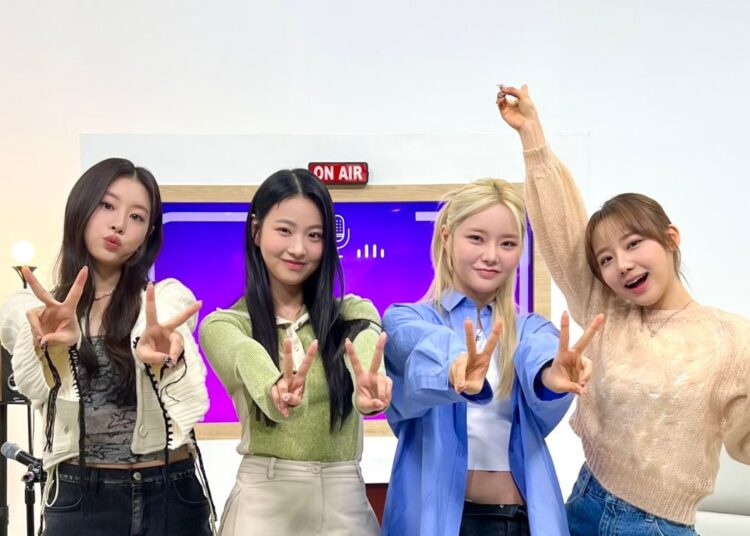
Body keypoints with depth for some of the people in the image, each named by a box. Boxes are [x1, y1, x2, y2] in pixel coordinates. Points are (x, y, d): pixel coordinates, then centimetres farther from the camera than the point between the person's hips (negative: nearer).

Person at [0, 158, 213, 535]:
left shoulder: (169, 299, -1)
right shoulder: (31, 311, 3)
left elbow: (187, 395, -21)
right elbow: (41, 388, -17)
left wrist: (165, 355, -43)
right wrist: (54, 346, -39)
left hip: (172, 494, 0)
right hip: (77, 501, 1)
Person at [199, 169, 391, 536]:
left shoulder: (353, 313, 3)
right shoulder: (223, 326, -2)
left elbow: (364, 357, -20)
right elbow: (249, 364, -25)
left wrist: (370, 388, -43)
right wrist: (277, 393, -48)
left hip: (344, 501, 2)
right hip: (264, 500, -2)